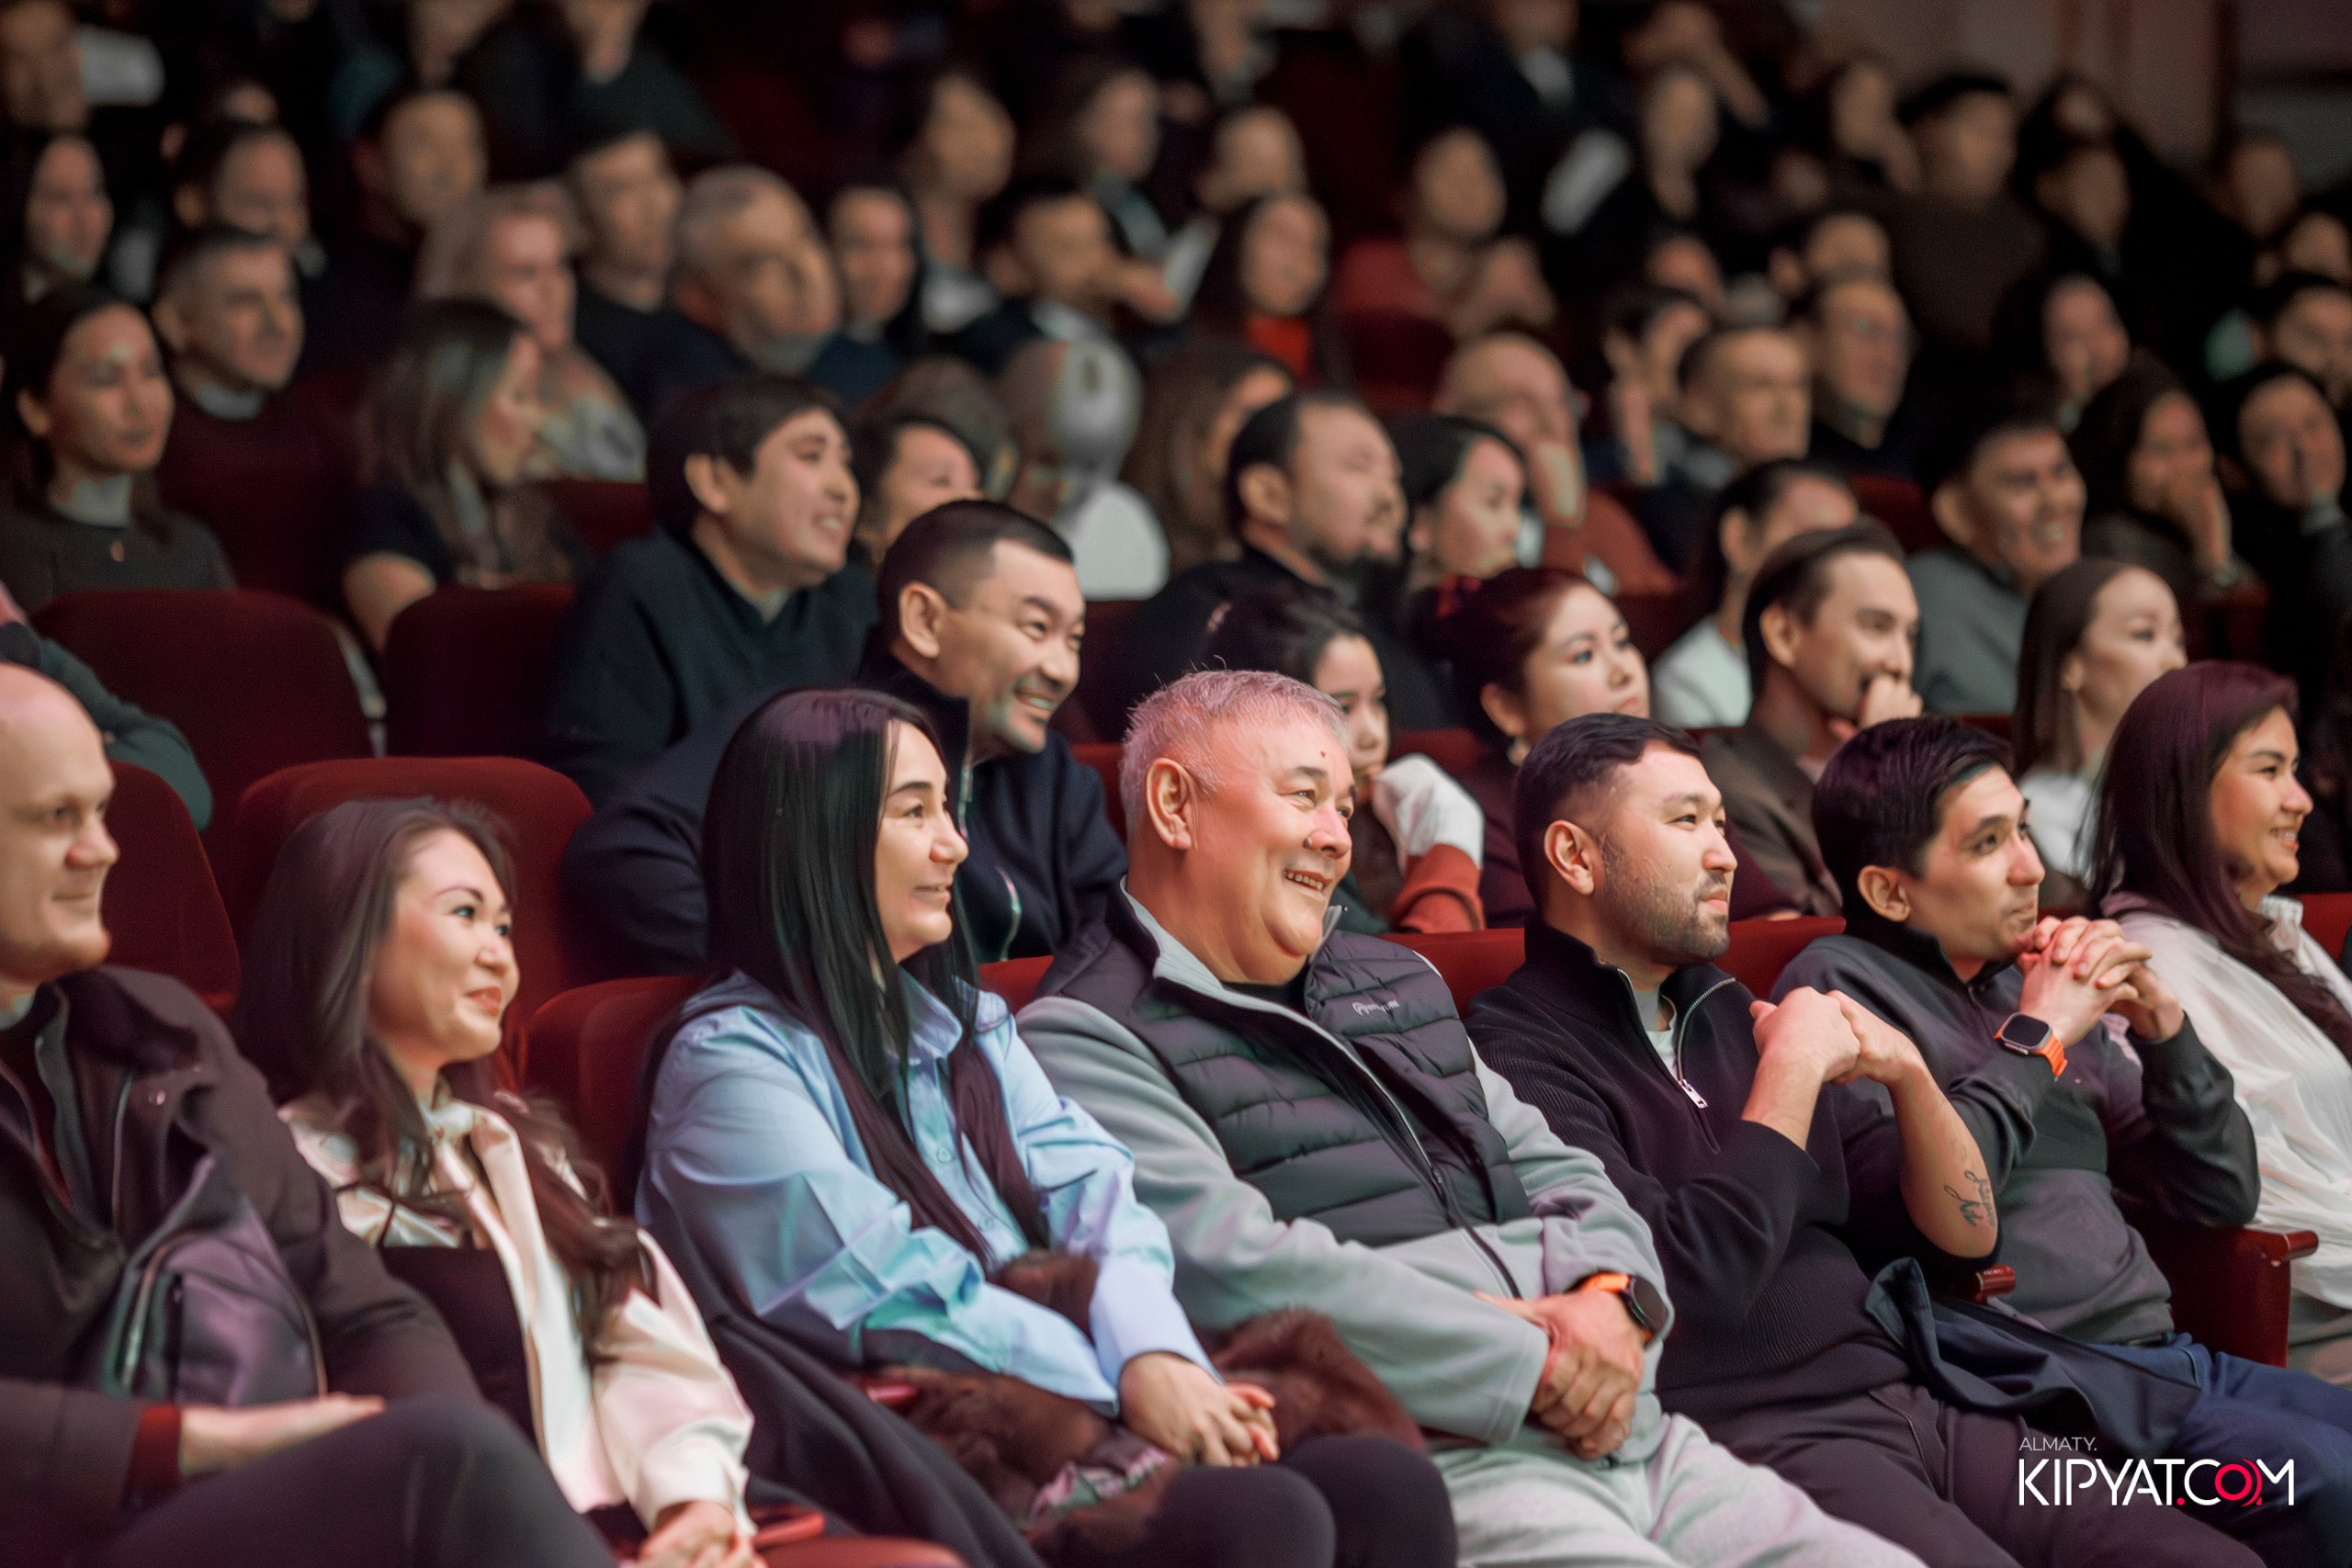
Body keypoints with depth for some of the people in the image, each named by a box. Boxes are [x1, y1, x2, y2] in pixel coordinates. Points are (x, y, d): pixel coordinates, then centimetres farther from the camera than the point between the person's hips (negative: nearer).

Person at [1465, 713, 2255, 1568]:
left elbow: (1964, 1234, 21)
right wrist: (1792, 1074, -8)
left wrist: (1907, 1073, 2)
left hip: (1908, 1403, 8)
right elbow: (1692, 1279, -19)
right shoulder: (1519, 1051, -5)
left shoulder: (1726, 1015, 21)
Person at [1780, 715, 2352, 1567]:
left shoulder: (2036, 984, 21)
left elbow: (2222, 1195, 22)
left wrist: (2161, 1025, 7)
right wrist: (2036, 1039, -7)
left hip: (2165, 1353, 8)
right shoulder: (1836, 984, -1)